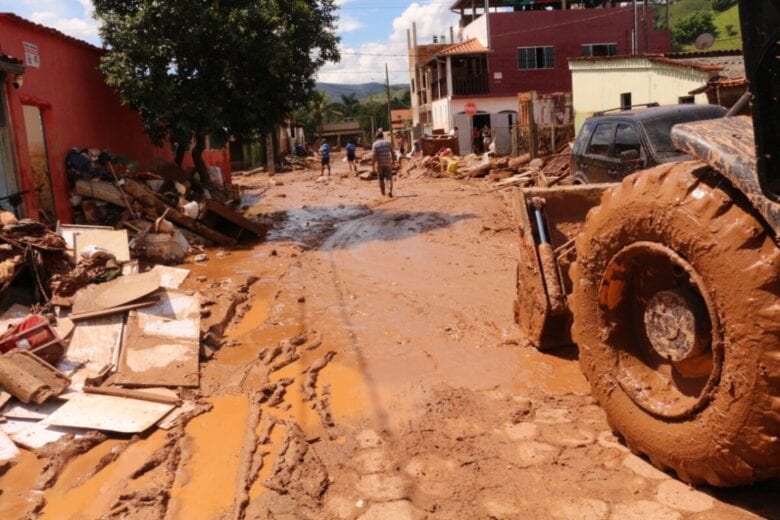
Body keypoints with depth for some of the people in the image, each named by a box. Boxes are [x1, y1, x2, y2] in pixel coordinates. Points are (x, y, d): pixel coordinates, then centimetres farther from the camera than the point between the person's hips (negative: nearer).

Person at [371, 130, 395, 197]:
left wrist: (372, 164, -8)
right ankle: (390, 191, -24)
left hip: (379, 164, -1)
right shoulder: (388, 142, 2)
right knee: (389, 178, -1)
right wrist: (393, 160, 17)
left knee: (381, 179, 11)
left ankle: (383, 194, 19)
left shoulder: (375, 144, -6)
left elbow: (374, 156, -12)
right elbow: (392, 152, 4)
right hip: (388, 163, 1)